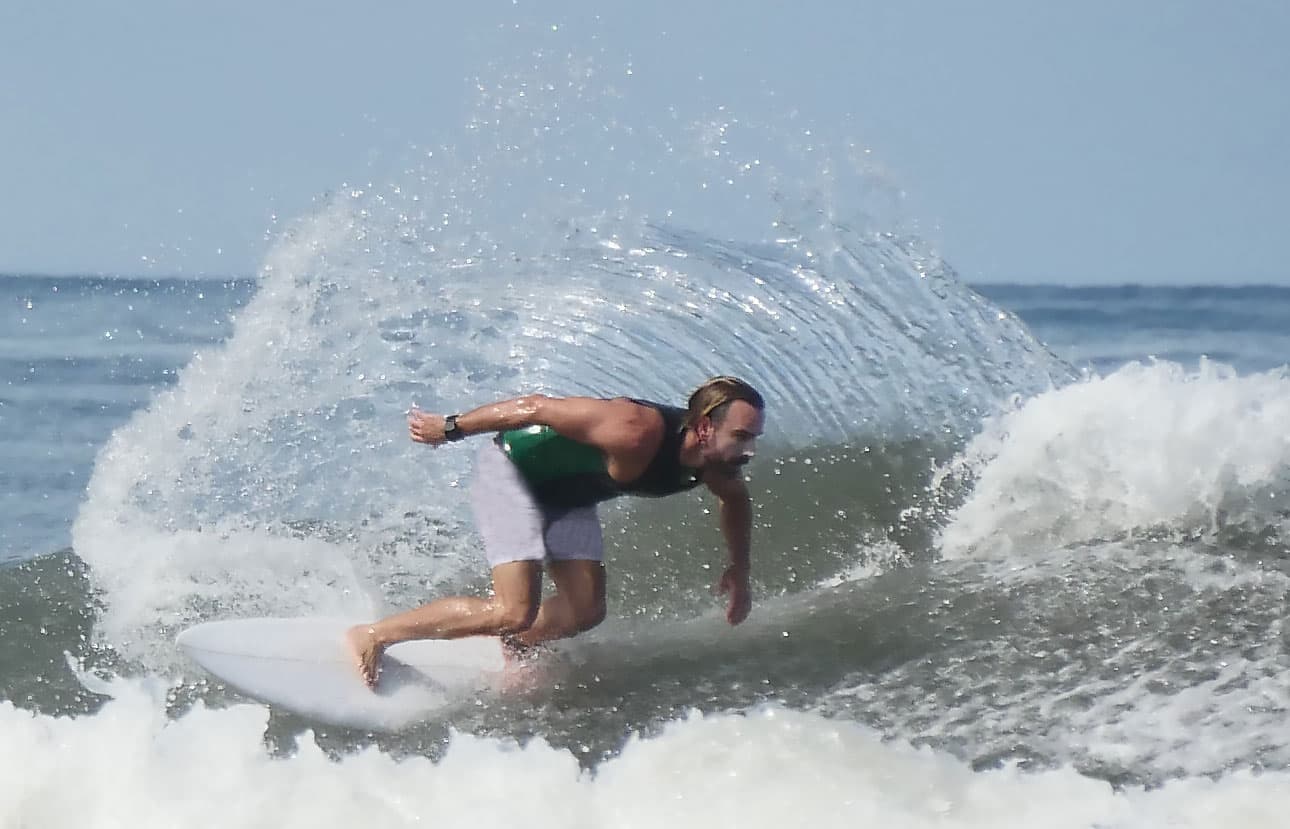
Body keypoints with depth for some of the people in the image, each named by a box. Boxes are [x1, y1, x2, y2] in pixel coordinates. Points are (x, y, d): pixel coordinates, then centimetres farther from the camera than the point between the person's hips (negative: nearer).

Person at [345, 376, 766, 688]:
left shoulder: (717, 465, -14)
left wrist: (739, 570, 14)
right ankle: (372, 636, -4)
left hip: (565, 492, 8)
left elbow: (735, 499, 13)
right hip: (512, 467, -8)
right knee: (514, 612, -16)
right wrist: (450, 428, -22)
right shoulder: (636, 433, -39)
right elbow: (538, 407, -31)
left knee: (585, 609, 2)